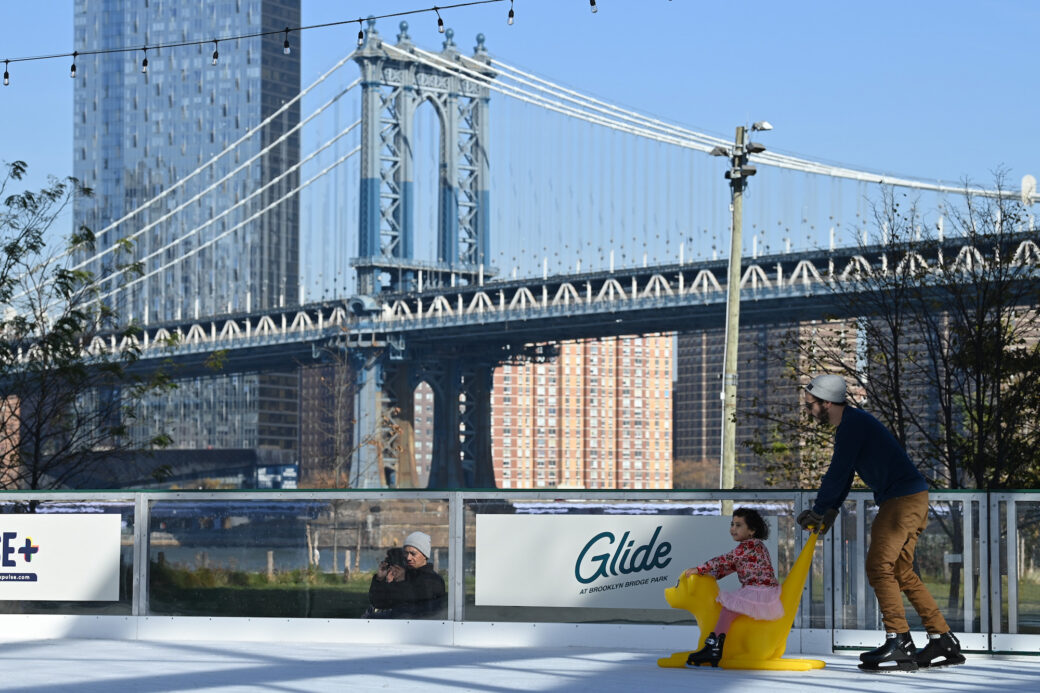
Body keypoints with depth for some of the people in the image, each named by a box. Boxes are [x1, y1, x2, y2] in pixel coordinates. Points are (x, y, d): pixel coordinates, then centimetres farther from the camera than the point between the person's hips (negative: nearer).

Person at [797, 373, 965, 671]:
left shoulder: (852, 423, -14)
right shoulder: (851, 423, 19)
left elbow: (838, 473, -13)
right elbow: (844, 475, 23)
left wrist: (819, 511, -2)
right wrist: (831, 511, 13)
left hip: (903, 499, -10)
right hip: (914, 500, 10)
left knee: (879, 567, -12)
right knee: (901, 571, 12)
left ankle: (899, 644, -15)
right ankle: (943, 640, 13)